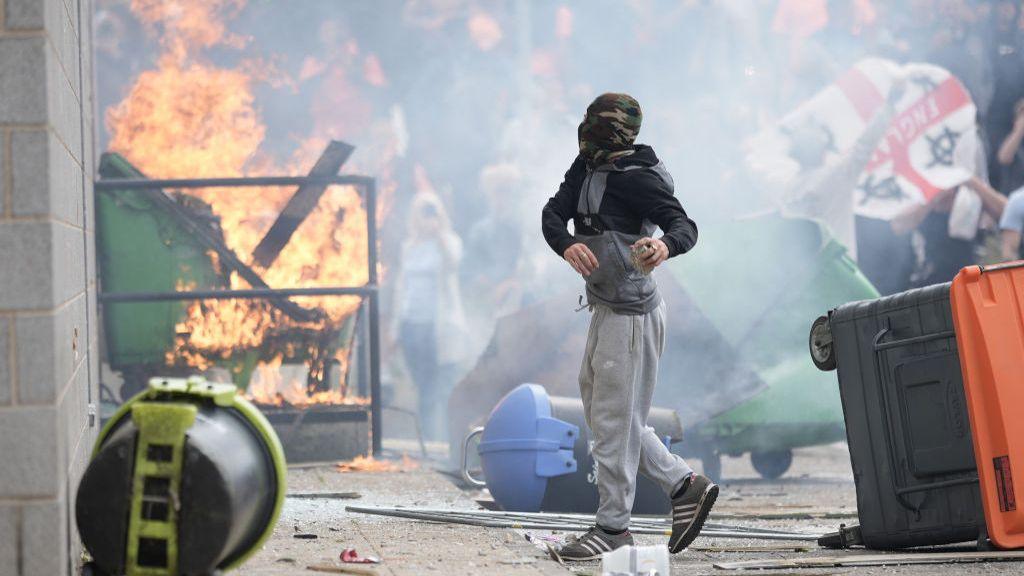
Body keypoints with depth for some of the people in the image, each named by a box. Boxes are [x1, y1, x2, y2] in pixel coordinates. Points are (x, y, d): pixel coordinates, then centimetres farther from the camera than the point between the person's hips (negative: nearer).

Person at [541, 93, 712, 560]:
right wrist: (568, 245, -23)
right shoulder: (586, 167, 10)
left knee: (614, 417, -4)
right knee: (600, 411, 16)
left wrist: (665, 246, -46)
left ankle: (613, 527, 5)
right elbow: (553, 214, -1)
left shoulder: (634, 177, -16)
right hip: (606, 310, 10)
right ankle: (685, 486, 21)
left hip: (630, 314, -10)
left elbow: (685, 226, -23)